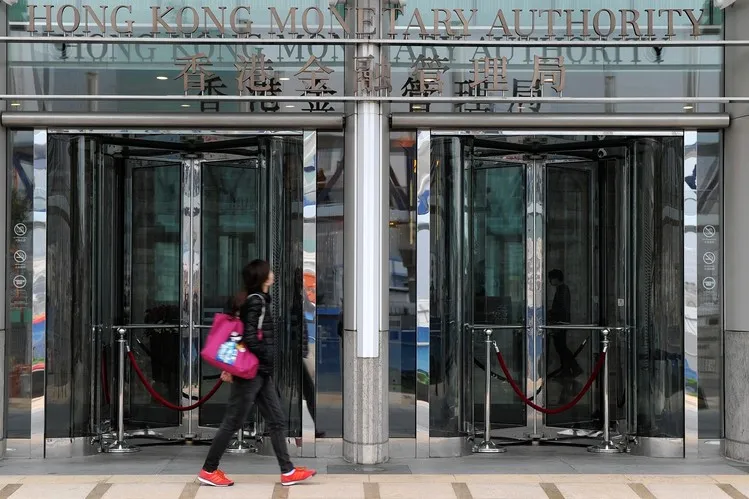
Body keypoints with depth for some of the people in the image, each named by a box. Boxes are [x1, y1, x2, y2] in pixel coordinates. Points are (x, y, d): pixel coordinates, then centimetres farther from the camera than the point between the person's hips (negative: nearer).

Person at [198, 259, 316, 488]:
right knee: (233, 422, -1)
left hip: (261, 373, 10)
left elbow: (241, 333, 16)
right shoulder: (256, 300, -14)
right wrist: (266, 357, -10)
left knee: (276, 421, 8)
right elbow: (249, 337, -22)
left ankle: (288, 472, 10)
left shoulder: (257, 299, 14)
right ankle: (208, 470, 8)